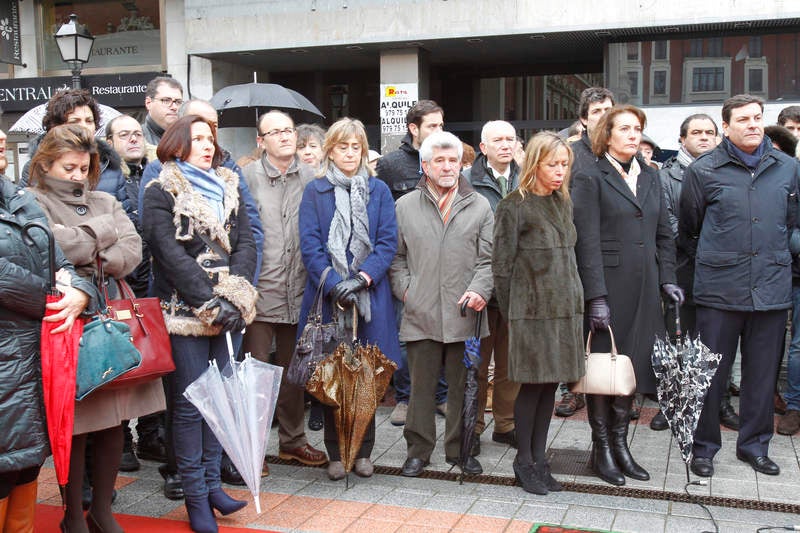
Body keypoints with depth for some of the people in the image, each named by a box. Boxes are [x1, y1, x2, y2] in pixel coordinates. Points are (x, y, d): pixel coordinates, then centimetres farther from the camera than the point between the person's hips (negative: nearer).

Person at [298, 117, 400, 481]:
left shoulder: (378, 191, 9)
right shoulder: (315, 191, 6)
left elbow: (388, 241, 1)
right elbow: (310, 245, -2)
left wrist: (363, 277, -14)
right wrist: (334, 284, -15)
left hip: (370, 296, 1)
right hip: (328, 297, -1)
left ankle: (363, 451, 19)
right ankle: (336, 453, 16)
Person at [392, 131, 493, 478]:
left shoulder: (479, 206, 9)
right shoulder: (405, 206, 8)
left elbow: (487, 258, 6)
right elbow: (396, 256, 12)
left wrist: (480, 290, -9)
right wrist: (405, 290, -1)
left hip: (465, 314, 1)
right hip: (421, 315, 0)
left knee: (463, 386, 9)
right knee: (421, 387, 6)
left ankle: (460, 449, 24)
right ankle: (418, 450, 20)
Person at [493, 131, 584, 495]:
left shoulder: (564, 203, 14)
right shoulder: (514, 207, -7)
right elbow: (502, 265, -6)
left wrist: (576, 300, 13)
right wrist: (510, 313, -5)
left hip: (565, 308, 6)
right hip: (533, 310, -6)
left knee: (551, 385, 9)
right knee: (533, 386, 0)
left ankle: (539, 459, 19)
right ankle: (524, 462, 14)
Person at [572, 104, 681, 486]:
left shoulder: (650, 177, 15)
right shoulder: (590, 178, -4)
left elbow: (663, 234, 17)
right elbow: (587, 242, -10)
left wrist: (667, 279, 6)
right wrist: (596, 296, -15)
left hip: (643, 290, 6)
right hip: (607, 288, -5)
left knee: (632, 366, 9)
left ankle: (620, 445, 22)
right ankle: (602, 449, 16)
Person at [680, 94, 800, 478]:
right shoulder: (703, 171, -1)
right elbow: (687, 230, 9)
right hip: (719, 289, -3)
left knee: (763, 372, 11)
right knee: (711, 372, 3)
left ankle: (754, 444, 26)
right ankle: (704, 446, 18)